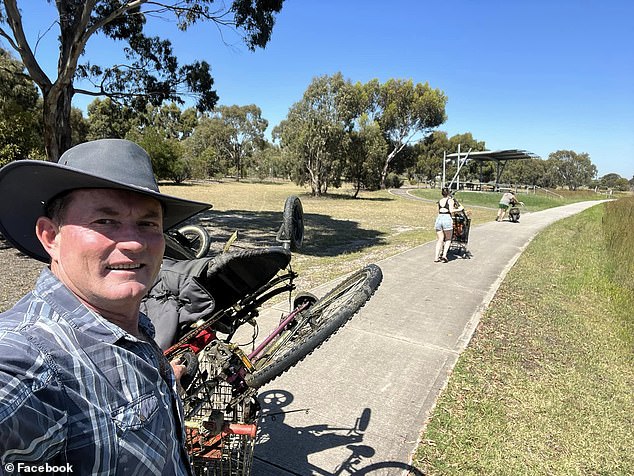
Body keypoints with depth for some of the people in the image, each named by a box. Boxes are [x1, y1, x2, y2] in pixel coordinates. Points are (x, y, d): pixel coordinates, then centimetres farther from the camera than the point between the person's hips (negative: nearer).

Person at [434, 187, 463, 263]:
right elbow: (451, 210, -9)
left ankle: (436, 257, 4)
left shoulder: (439, 201, 18)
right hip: (447, 219, -4)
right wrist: (459, 209, 5)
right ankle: (444, 255, -3)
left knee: (440, 240, 11)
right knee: (448, 239, 12)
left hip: (438, 219, 4)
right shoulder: (450, 200, 3)